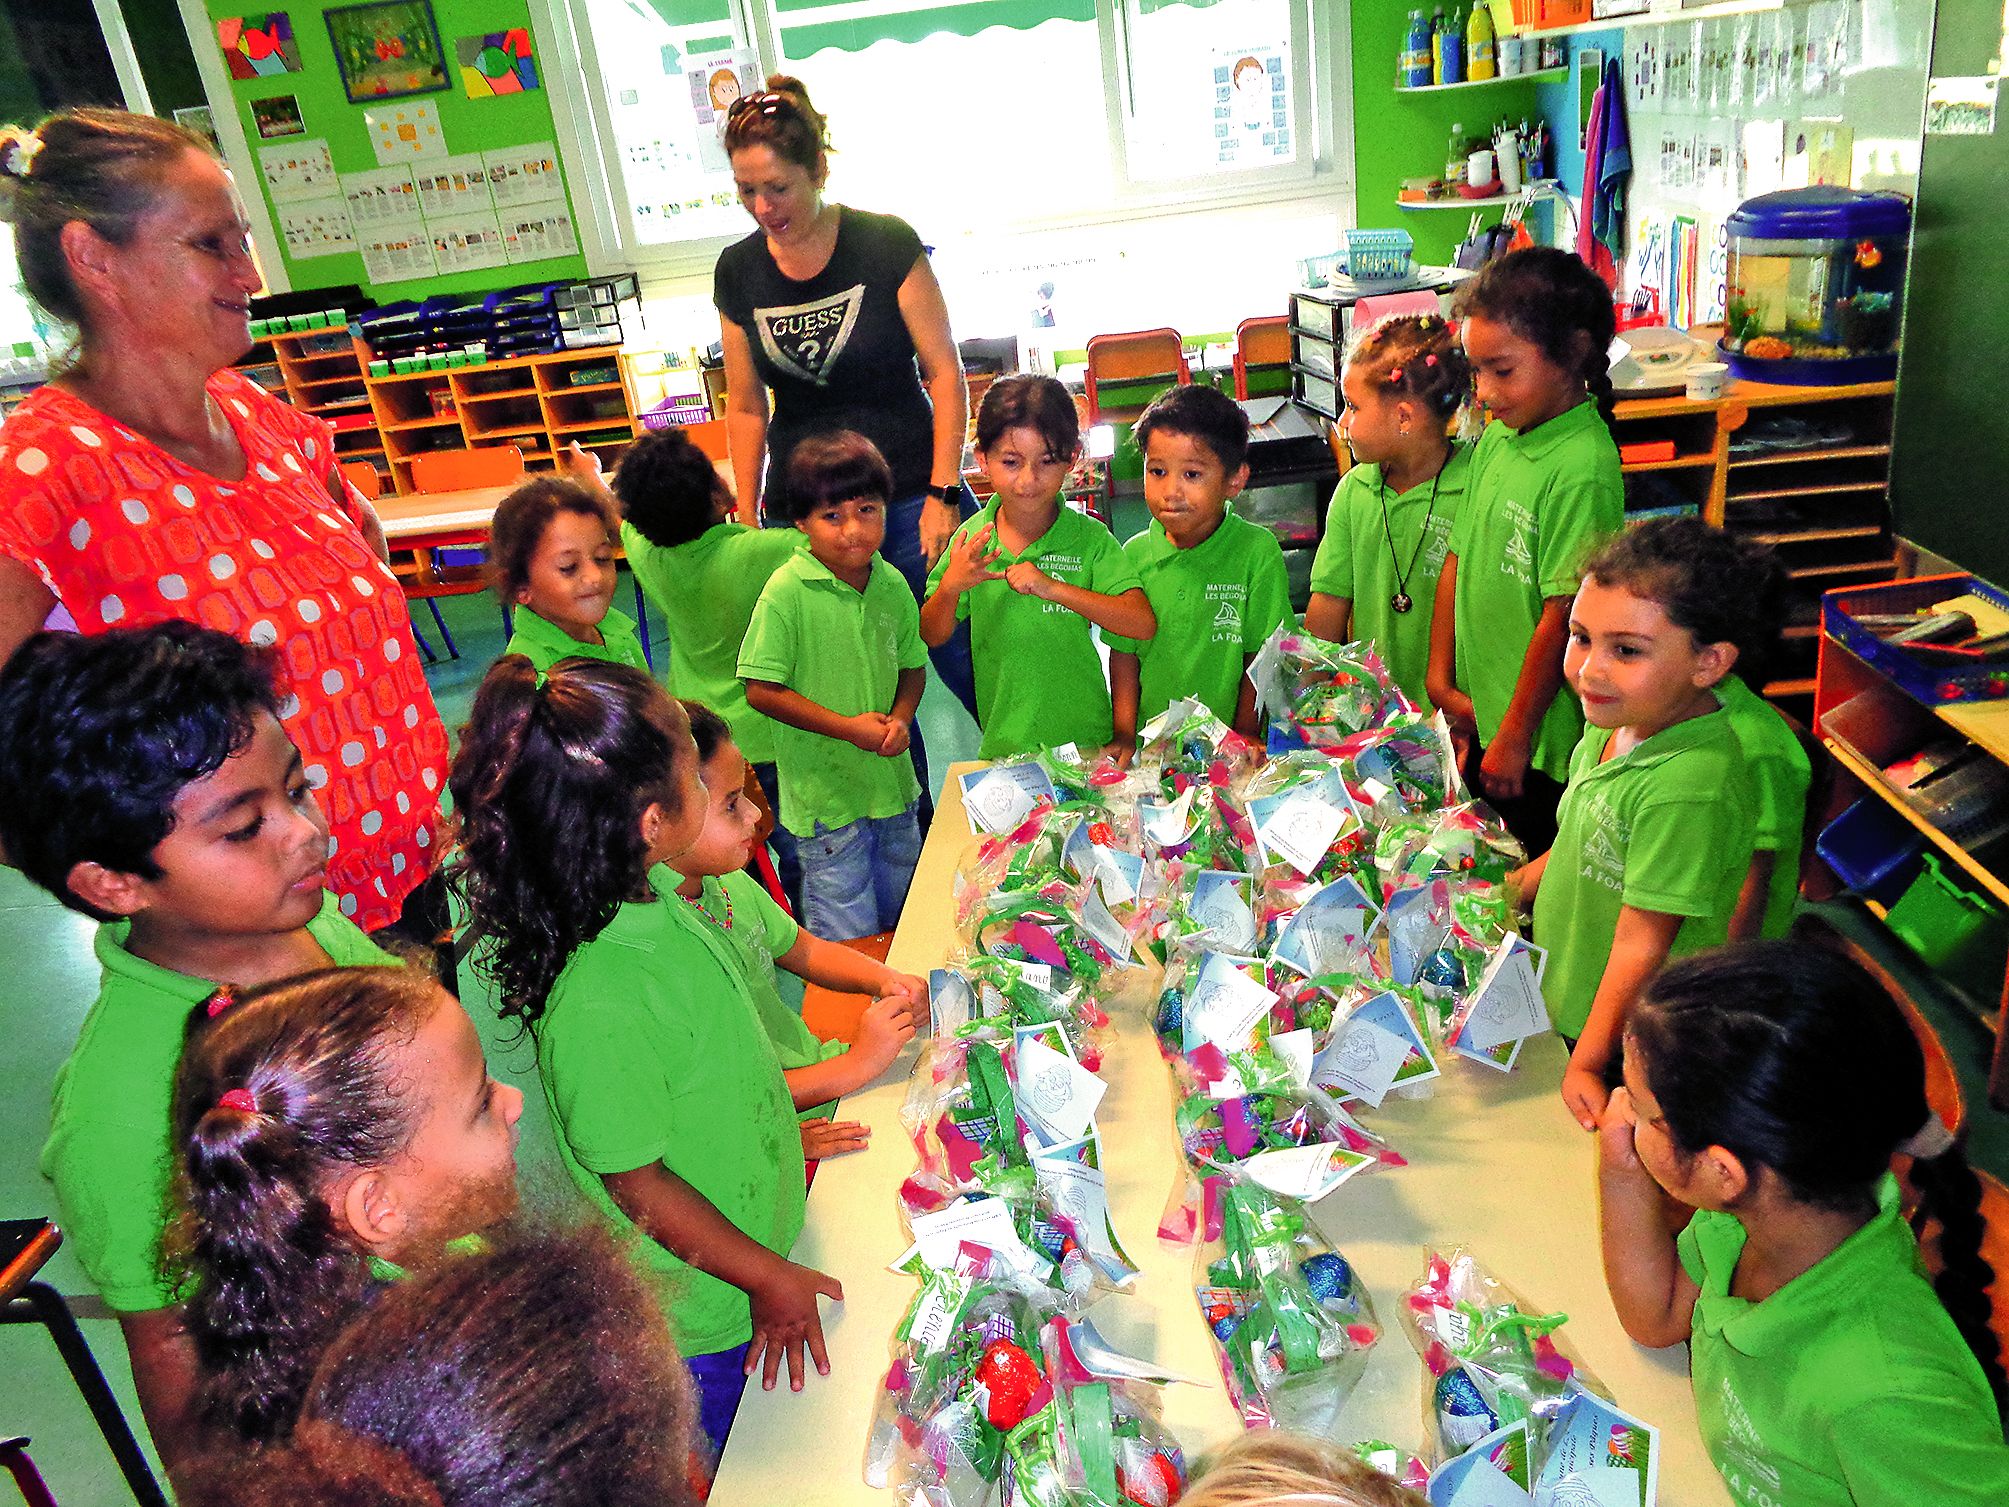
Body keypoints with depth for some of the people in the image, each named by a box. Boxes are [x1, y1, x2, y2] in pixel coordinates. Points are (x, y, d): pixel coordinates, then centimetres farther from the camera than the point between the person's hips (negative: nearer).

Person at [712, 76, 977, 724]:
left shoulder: (886, 244, -6)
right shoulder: (738, 271, 4)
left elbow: (944, 372, -5)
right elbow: (746, 407, 11)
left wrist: (943, 493, -12)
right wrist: (746, 522, 9)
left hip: (909, 498, -3)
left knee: (966, 667, 0)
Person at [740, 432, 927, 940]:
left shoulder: (892, 584, 0)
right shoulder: (788, 590, -17)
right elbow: (761, 690, -15)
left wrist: (900, 718, -7)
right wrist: (848, 727, -18)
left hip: (893, 781, 6)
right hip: (825, 792, -5)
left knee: (902, 922, 21)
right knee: (851, 942, 3)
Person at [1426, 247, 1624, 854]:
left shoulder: (1583, 468, -22)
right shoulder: (1496, 438, 1)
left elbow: (1563, 616, -20)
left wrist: (1515, 736, -14)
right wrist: (1441, 680, 8)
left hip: (1543, 742, -7)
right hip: (1480, 717, 7)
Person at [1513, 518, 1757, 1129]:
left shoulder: (1686, 790, -33)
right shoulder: (1620, 721, -6)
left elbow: (1642, 944, -27)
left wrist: (1589, 1063, -21)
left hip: (1625, 1048, -8)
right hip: (1566, 1010, 8)